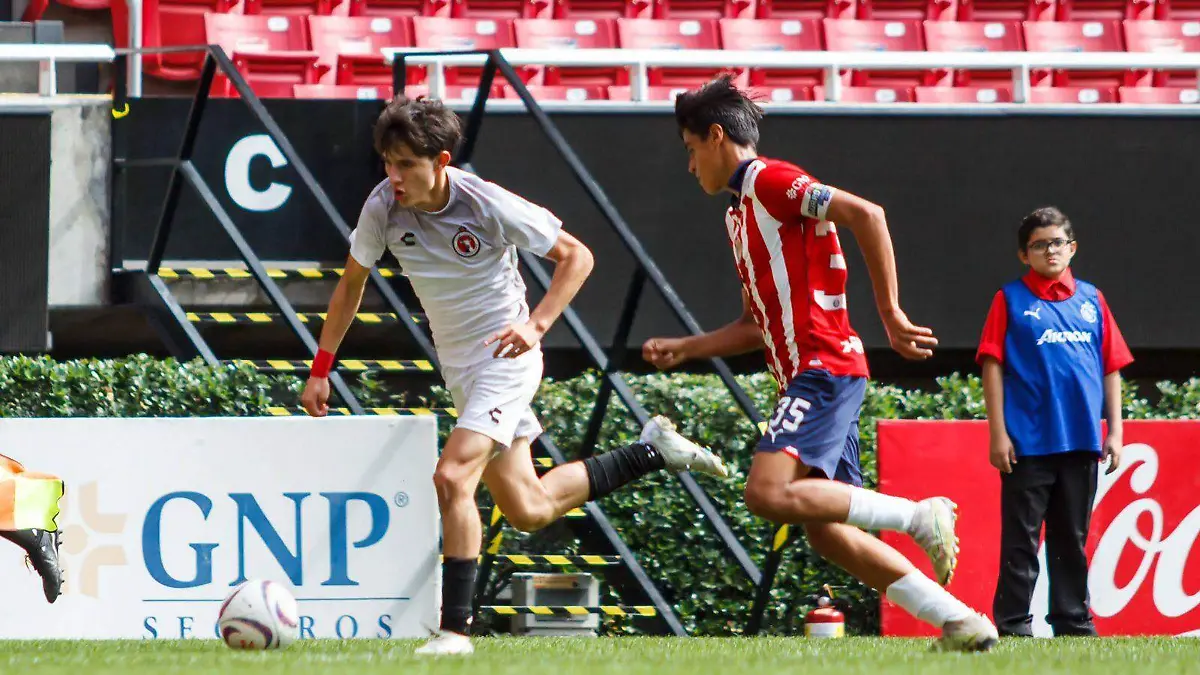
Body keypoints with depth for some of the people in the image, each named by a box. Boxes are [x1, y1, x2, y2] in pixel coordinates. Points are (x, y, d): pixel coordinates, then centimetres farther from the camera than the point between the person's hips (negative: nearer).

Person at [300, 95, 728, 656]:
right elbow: (352, 283, 6)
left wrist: (536, 324, -25)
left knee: (452, 478, -24)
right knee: (529, 510, 13)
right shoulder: (383, 206, -11)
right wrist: (321, 368, 4)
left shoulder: (489, 206, -23)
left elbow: (576, 256, -12)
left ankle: (455, 628, -17)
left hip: (505, 358, -6)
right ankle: (654, 450, 33)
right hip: (458, 369, 6)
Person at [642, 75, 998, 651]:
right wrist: (682, 350, 26)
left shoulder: (768, 180, -6)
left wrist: (890, 313, -19)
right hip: (807, 375, 10)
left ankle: (920, 517, -18)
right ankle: (962, 623, 3)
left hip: (823, 367, -10)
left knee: (769, 493, -25)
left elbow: (865, 214, -19)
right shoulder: (741, 210, 24)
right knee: (828, 533, 3)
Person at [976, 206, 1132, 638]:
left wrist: (1114, 431, 7)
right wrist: (998, 433, -8)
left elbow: (1112, 367, 13)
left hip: (1081, 441, 3)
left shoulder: (1090, 300, 11)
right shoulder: (1011, 301, 2)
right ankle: (1013, 626, 1)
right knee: (1021, 538, -2)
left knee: (1072, 538, 10)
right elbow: (993, 366, -2)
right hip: (1028, 441, -3)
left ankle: (1073, 622, 16)